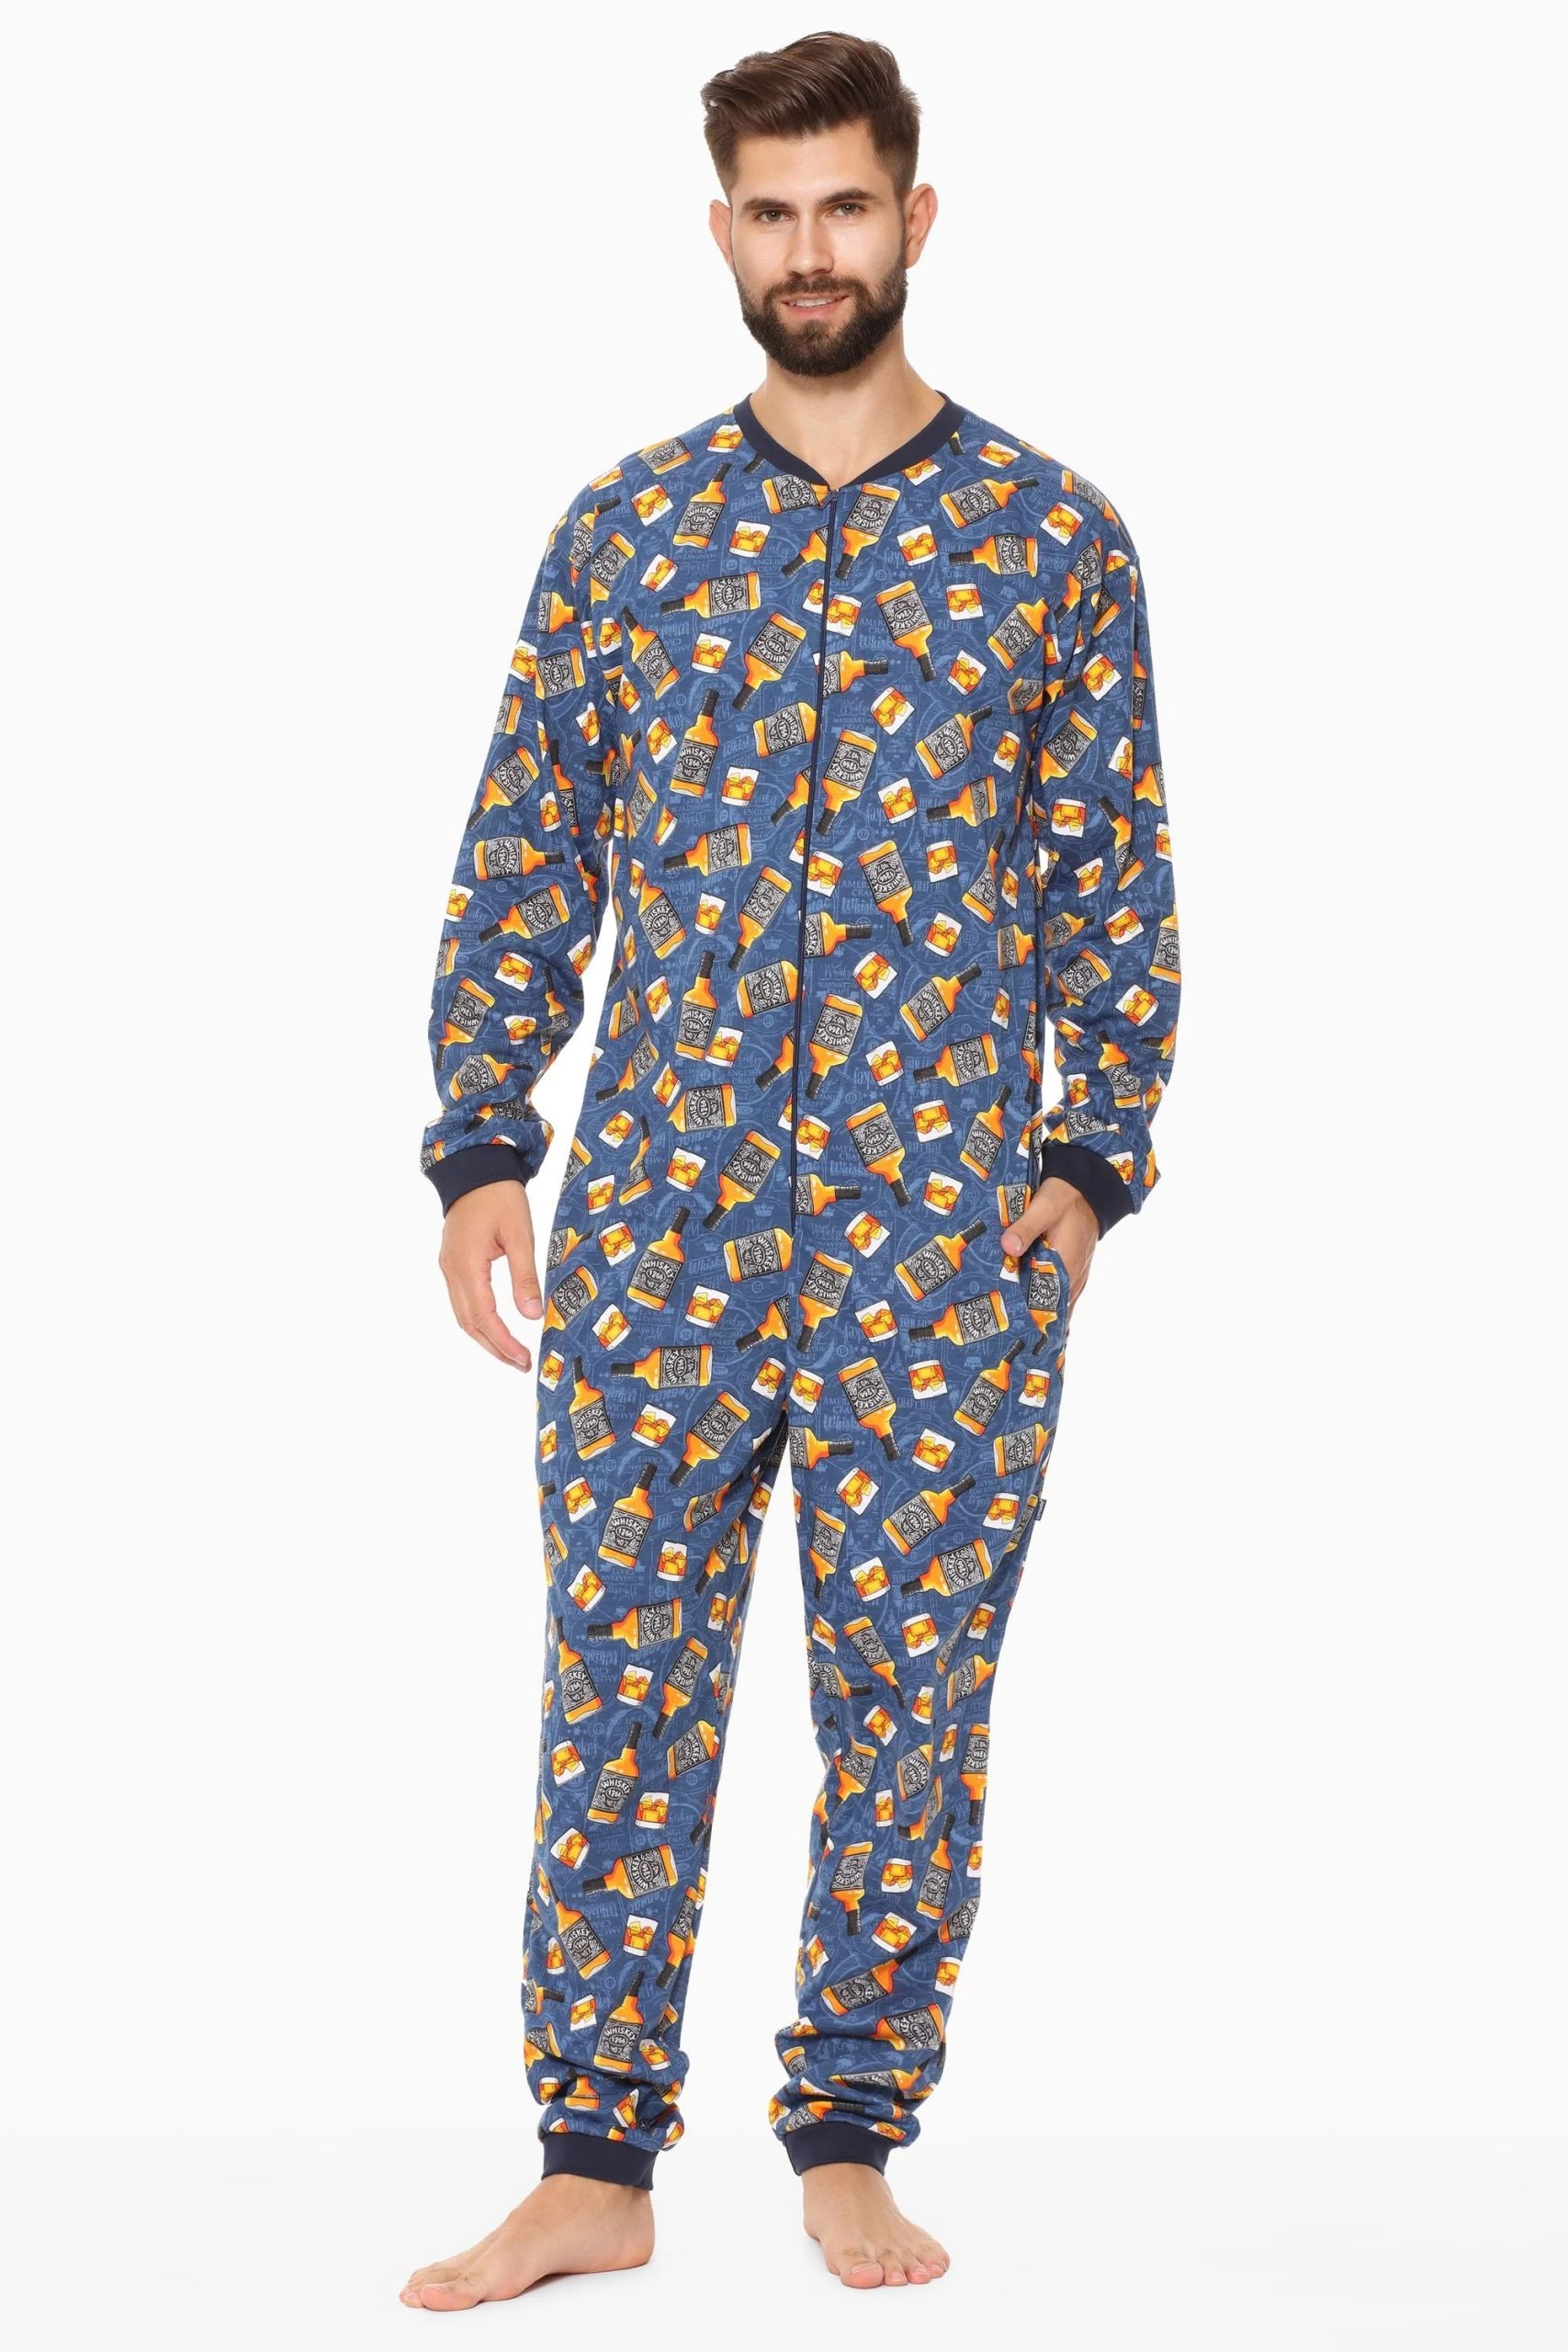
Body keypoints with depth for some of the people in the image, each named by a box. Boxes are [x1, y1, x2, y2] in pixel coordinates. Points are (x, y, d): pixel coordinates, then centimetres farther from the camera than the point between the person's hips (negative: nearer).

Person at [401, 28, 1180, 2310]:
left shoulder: (1055, 537, 4)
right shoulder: (625, 525, 7)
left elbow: (1116, 879, 5)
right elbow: (522, 860, 8)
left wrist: (1095, 1158, -4)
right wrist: (483, 1148, 1)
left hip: (946, 1224, -1)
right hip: (654, 1209, 1)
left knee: (912, 1688, 4)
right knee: (619, 1673, 3)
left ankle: (852, 2142, 19)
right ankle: (593, 2164, 12)